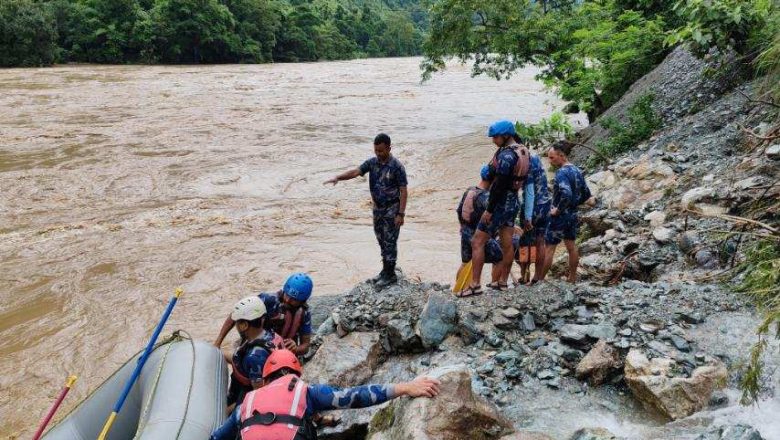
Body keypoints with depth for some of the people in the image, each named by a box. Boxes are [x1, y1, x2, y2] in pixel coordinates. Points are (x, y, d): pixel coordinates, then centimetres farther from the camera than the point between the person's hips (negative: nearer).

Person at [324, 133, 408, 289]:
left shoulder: (397, 166, -16)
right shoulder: (372, 162, 1)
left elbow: (403, 191, -15)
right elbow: (356, 172, -11)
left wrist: (401, 214, -19)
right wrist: (338, 177, -29)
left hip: (392, 210, -6)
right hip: (377, 208, 6)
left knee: (390, 242, -1)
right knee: (382, 241, 14)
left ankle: (390, 275, 9)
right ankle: (386, 271, 26)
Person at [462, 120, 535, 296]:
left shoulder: (506, 154, -20)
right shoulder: (523, 152, 10)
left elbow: (499, 184, -24)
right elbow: (527, 184, 13)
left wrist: (489, 210, -20)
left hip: (501, 203, -10)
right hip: (513, 203, 10)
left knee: (477, 242, -5)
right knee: (507, 244, 13)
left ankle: (475, 284, -6)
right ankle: (502, 282, 22)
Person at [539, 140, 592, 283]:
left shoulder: (561, 172, -20)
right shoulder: (577, 171, 6)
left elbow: (566, 194, -34)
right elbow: (586, 194, 13)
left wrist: (558, 209, -22)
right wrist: (574, 204, 13)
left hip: (560, 216, -8)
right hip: (573, 215, 8)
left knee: (549, 248, -2)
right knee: (571, 246, 16)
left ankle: (540, 279, 3)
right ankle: (573, 278, 24)